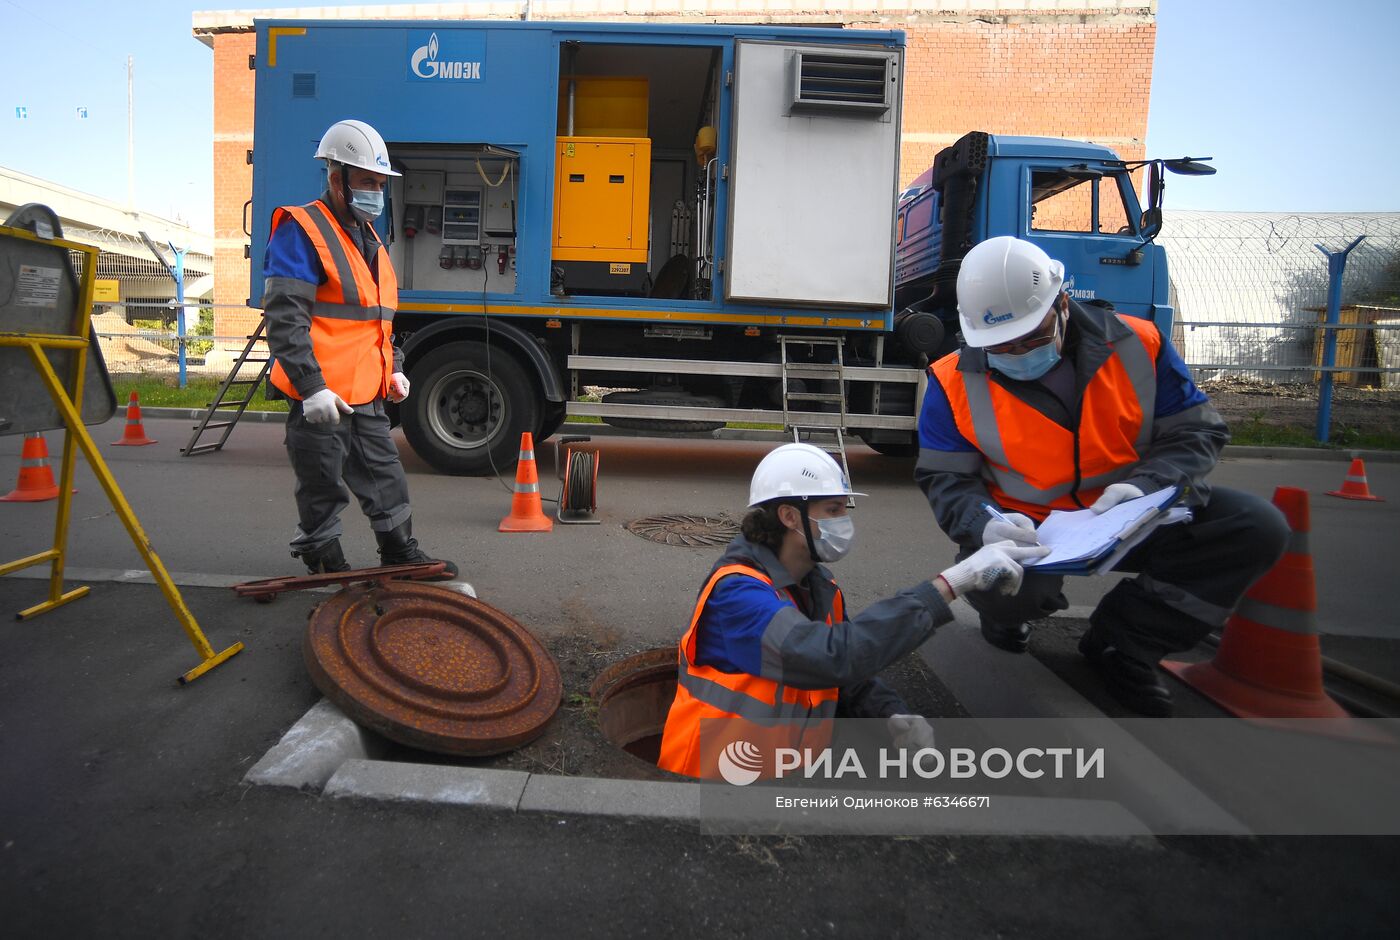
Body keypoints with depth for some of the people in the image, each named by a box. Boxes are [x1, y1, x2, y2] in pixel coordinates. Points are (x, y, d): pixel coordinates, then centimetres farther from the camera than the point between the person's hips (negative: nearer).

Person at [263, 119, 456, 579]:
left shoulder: (369, 239, 18)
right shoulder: (301, 231, -10)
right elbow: (285, 318, -18)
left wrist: (393, 368, 20)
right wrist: (311, 386, -24)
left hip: (366, 395, 9)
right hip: (322, 396, -8)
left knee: (386, 478, 15)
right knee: (322, 488, 4)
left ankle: (401, 554, 28)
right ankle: (323, 558, 20)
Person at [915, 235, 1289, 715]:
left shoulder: (1135, 344, -8)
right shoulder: (955, 382, -10)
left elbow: (1195, 432, -3)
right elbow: (945, 478, -8)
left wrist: (1145, 483, -24)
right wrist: (984, 523, -30)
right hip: (1026, 530, -2)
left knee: (1257, 527, -16)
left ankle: (1121, 643, -4)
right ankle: (1011, 611, 9)